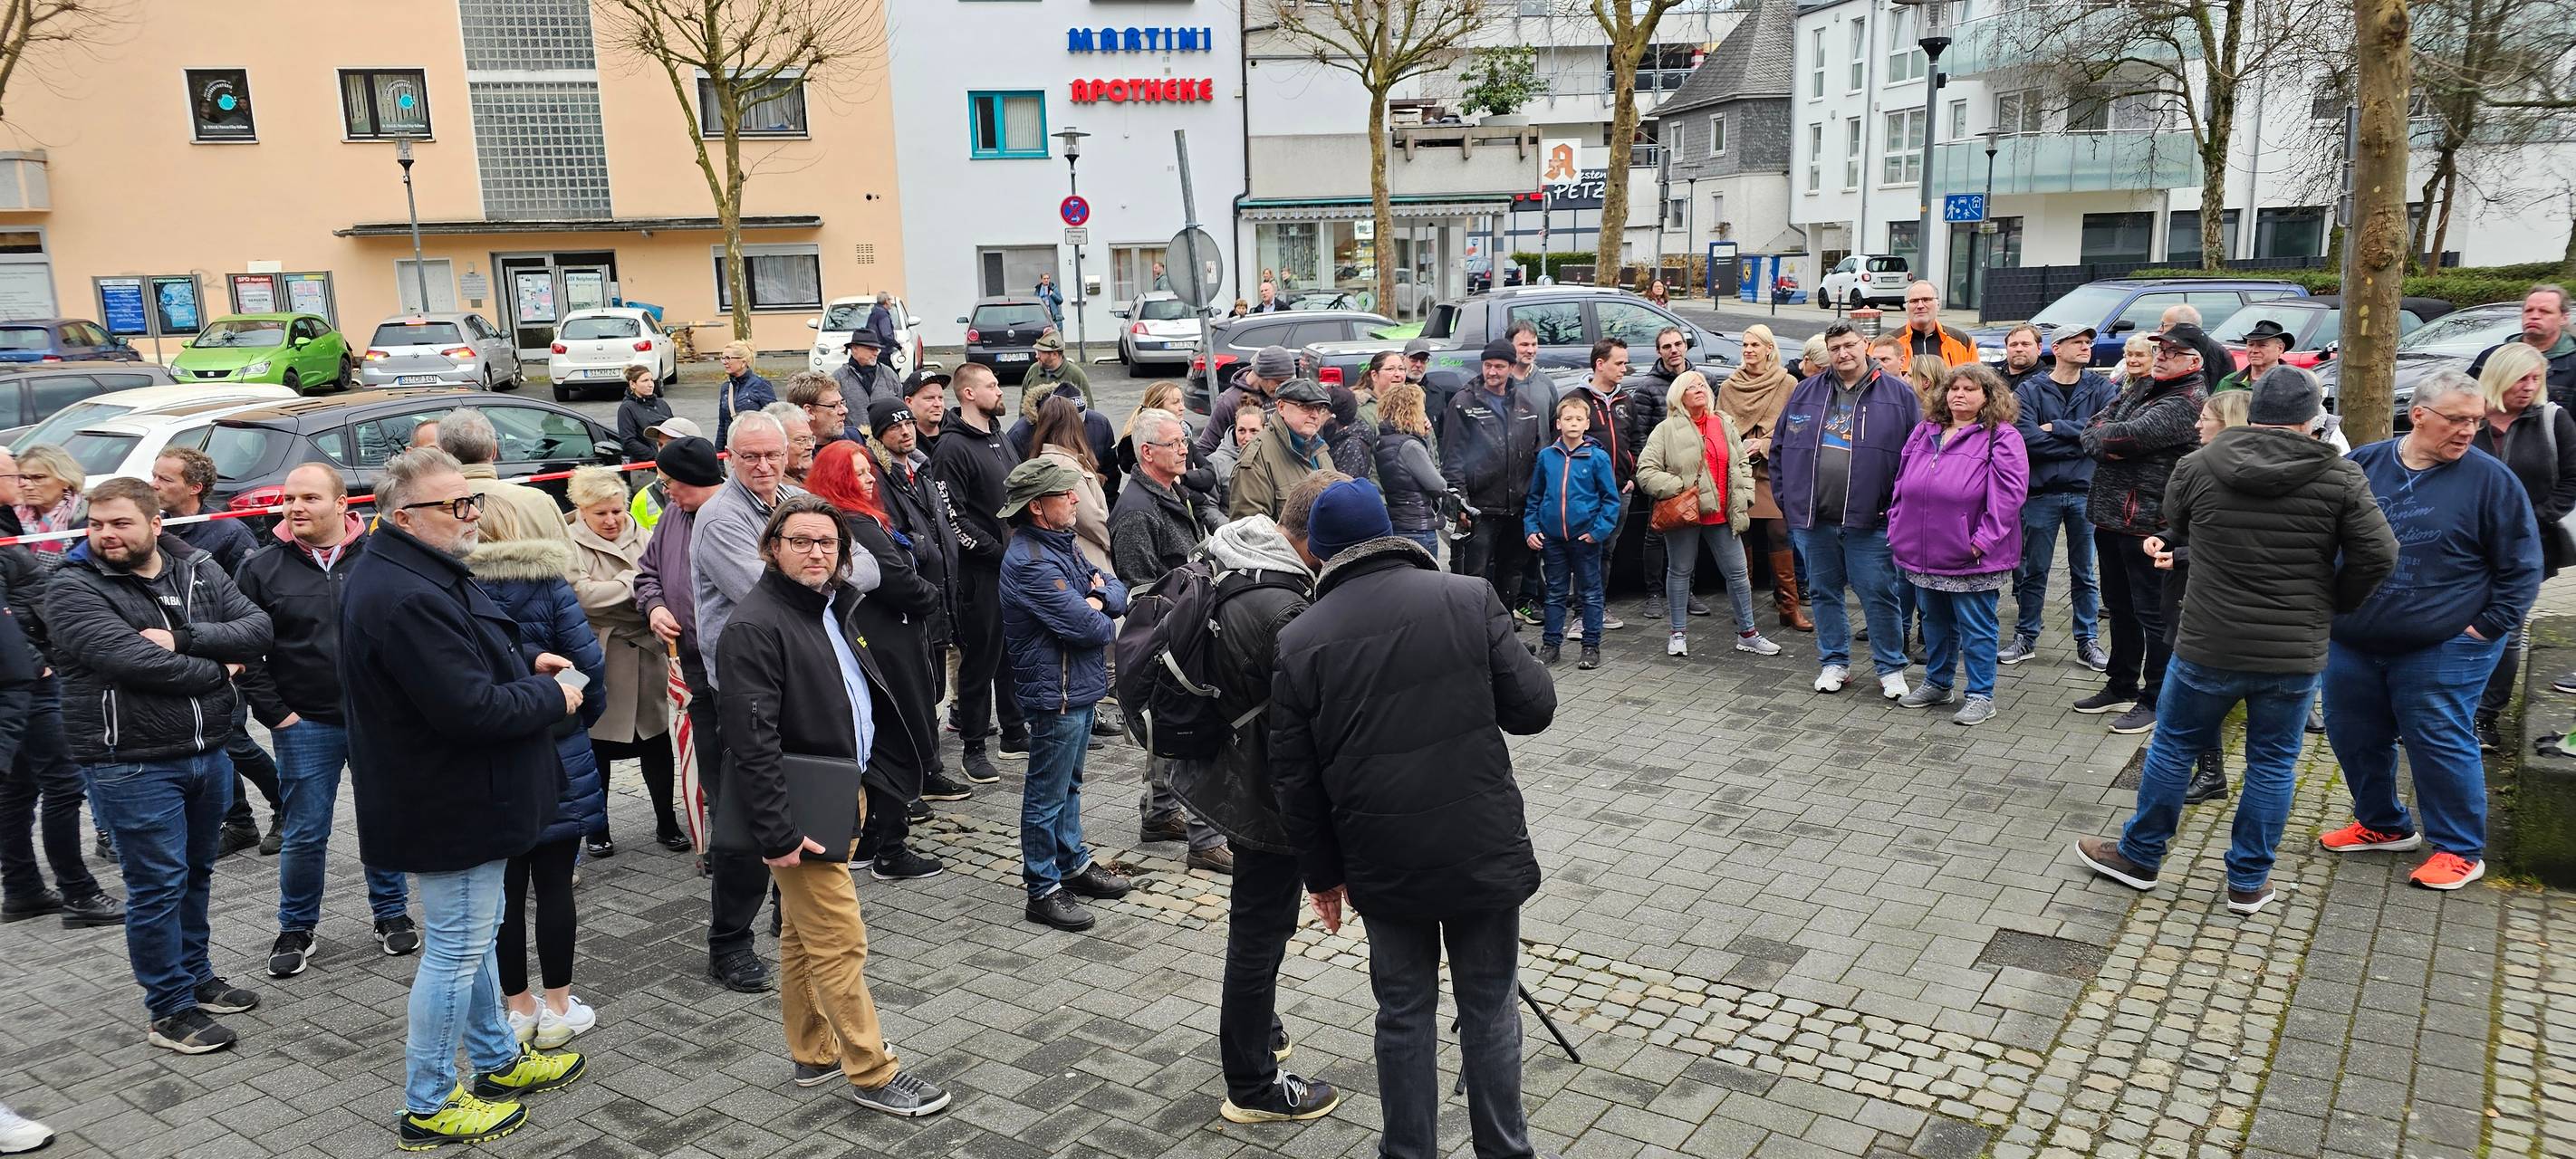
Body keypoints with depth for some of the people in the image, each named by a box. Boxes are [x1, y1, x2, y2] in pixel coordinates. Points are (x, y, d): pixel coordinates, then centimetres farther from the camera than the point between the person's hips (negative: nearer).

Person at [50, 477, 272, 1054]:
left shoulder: (199, 571, 4)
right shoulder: (74, 588, -11)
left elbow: (257, 630, -8)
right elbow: (130, 660, -24)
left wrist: (181, 639, -21)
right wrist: (217, 667, -14)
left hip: (207, 754, 5)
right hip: (131, 766, -5)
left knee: (196, 874, 19)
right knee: (158, 887, 0)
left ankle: (196, 976, 36)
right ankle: (170, 1012, 12)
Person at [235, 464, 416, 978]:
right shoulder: (263, 568, -1)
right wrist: (275, 713, -4)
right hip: (306, 724, 0)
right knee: (304, 835, 7)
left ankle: (391, 913, 28)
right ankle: (297, 929, 24)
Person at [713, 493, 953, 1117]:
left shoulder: (829, 607, 11)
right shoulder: (757, 626, -19)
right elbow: (752, 740, -24)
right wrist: (777, 833, -26)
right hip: (799, 814, -9)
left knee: (803, 937, 20)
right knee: (840, 943, -2)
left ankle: (814, 1054, 32)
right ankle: (872, 1073, 8)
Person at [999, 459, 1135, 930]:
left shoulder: (1063, 543, 8)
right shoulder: (1029, 562, -23)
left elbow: (1116, 589, 9)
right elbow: (1087, 628, -26)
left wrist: (1099, 598, -13)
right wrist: (1102, 621, -3)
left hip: (1081, 687, 10)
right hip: (1055, 695, -10)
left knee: (1069, 784, 22)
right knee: (1047, 794, 2)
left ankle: (1073, 863, 36)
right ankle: (1043, 890, 12)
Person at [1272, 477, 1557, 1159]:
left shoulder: (1298, 642, -3)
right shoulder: (1468, 598, -6)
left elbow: (1295, 780, 1)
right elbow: (1533, 708, -6)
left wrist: (1322, 872, 13)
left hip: (1383, 864, 1)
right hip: (1485, 849, 0)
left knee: (1404, 1013, 15)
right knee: (1489, 1007, 14)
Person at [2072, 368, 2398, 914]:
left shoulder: (2198, 466, -5)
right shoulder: (2340, 477, -6)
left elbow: (2175, 527, 10)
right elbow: (2378, 555, -8)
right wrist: (2333, 604, 7)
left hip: (2209, 647, 0)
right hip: (2295, 654, 0)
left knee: (2173, 746, 15)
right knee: (2272, 763, 13)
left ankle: (2139, 856, 27)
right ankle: (2249, 882, 21)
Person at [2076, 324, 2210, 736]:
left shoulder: (2186, 403, -14)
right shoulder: (2142, 390, 15)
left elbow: (2124, 437, -26)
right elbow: (2093, 428, 9)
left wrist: (2102, 435, -5)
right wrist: (2106, 444, -12)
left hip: (2149, 524, -9)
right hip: (2111, 517, 9)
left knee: (2153, 615, -1)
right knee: (2120, 608, 18)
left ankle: (2157, 701, 8)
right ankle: (2122, 687, 31)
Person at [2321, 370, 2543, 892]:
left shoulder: (2491, 480, -6)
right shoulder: (2362, 466, 2)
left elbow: (2522, 566, -2)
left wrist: (2488, 627, -8)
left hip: (2444, 649, -4)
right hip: (2353, 644, 4)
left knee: (2442, 745, 0)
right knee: (2352, 737, 13)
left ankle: (2459, 850, 17)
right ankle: (2382, 824, 34)